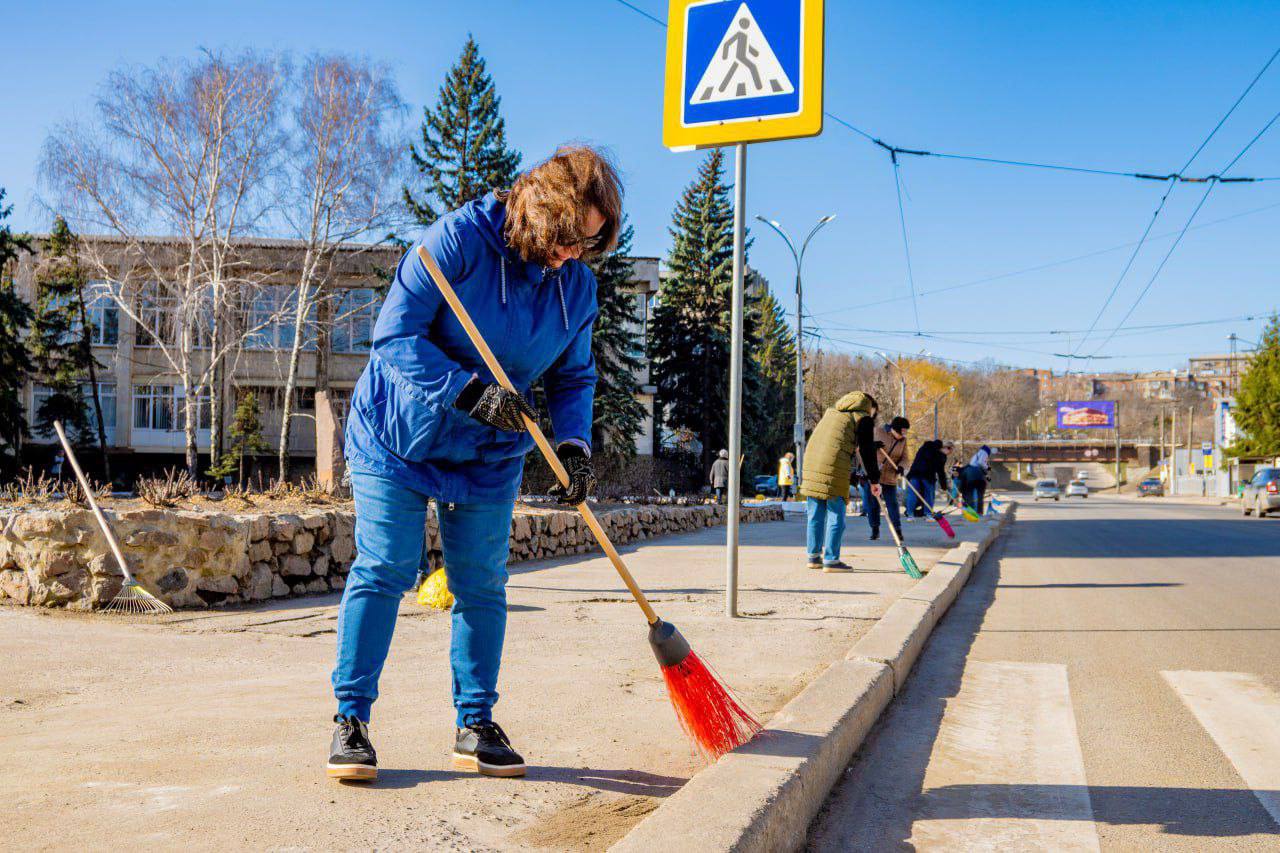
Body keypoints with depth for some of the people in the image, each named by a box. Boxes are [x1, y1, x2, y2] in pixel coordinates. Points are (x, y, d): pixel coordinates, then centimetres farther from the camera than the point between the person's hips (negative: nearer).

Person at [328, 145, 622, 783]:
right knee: (382, 570, -6)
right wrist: (470, 392, -32)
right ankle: (351, 719, 6)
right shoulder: (458, 239, -20)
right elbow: (395, 335, -23)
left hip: (489, 456, 4)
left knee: (482, 586, 4)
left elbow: (574, 377, 7)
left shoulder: (578, 286, -4)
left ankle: (475, 726, 15)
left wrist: (574, 443, -11)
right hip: (397, 439, -4)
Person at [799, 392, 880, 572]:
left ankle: (813, 557, 20)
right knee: (836, 515, -1)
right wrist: (874, 479, 12)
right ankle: (830, 560, -1)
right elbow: (867, 451, 4)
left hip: (811, 460, 7)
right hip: (834, 467, -7)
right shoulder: (864, 419, 7)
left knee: (815, 515, 13)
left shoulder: (832, 411, 27)